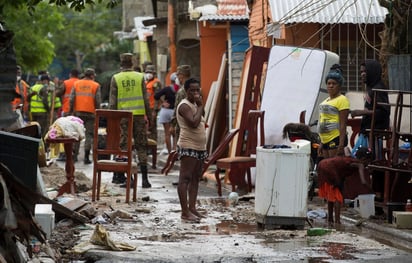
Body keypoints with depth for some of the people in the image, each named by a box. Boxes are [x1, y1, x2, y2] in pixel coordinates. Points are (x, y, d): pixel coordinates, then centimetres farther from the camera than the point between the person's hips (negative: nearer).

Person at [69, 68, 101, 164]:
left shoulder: (76, 84, 6)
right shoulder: (96, 85, -1)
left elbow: (72, 99, 2)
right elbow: (98, 101, -5)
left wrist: (71, 110, 8)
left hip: (78, 112, 2)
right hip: (90, 113, -2)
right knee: (89, 134, 3)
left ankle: (74, 155, 10)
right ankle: (86, 157, -2)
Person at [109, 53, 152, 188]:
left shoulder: (115, 78, 1)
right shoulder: (140, 77, 2)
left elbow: (112, 102, -1)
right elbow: (146, 99, 2)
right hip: (139, 115, 0)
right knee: (141, 147, 5)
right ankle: (144, 178, 1)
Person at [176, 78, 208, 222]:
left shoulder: (194, 105, 19)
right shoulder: (184, 106, -13)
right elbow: (193, 123, -26)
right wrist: (200, 106, -17)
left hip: (199, 147, 10)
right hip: (188, 147, -10)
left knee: (195, 178, 10)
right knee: (185, 178, -9)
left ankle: (192, 208, 15)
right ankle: (185, 212, -11)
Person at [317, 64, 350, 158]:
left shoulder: (342, 100, -9)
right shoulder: (326, 100, 17)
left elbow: (343, 124, -14)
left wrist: (341, 144, -20)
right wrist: (321, 143, 21)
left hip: (336, 138, -9)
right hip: (326, 139, 9)